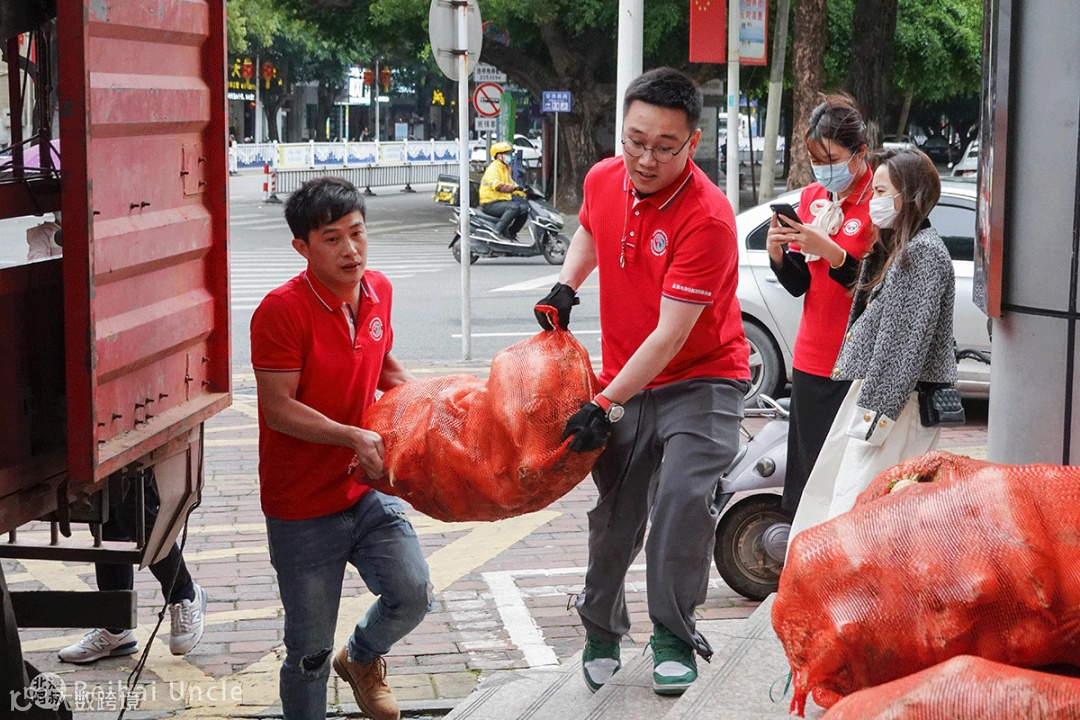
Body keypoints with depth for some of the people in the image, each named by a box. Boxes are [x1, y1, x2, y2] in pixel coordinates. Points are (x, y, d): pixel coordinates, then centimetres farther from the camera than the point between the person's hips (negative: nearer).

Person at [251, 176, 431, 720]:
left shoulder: (378, 291, 2)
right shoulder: (281, 310, -19)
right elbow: (279, 409, -21)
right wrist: (354, 436, -29)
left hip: (367, 490, 5)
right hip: (301, 508, -5)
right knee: (310, 651, 4)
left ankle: (362, 659, 33)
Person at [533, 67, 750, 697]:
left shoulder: (707, 218, -26)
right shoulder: (604, 180, -5)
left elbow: (669, 336, -27)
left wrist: (607, 406, -28)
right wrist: (566, 287, 5)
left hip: (702, 380, -5)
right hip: (623, 381, 5)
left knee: (683, 497, -21)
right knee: (615, 515, 10)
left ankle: (674, 638, -3)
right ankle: (602, 633, 30)